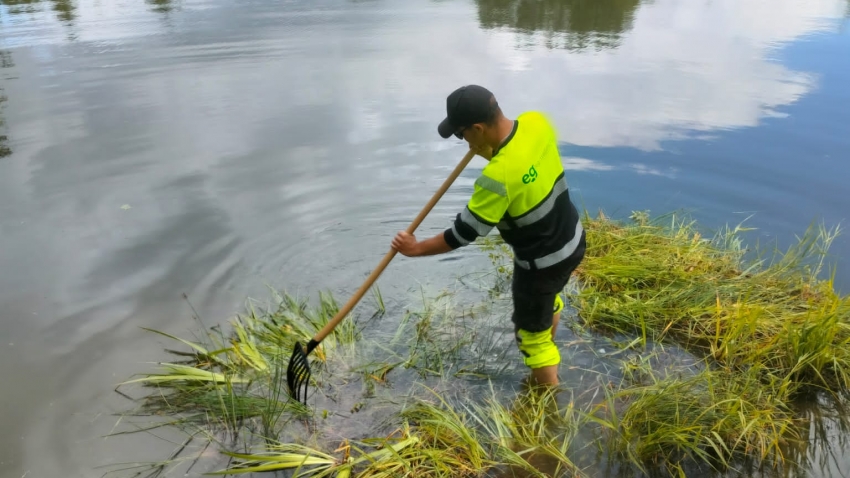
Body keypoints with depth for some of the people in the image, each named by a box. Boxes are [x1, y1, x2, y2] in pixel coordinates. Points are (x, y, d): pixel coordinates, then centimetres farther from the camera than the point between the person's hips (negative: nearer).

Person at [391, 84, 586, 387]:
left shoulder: (497, 177, -35)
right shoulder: (537, 121, -13)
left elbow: (464, 233, -24)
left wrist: (416, 248, -11)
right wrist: (491, 154, -3)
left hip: (541, 263, -8)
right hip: (572, 241, 9)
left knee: (532, 332, 14)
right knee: (548, 298, 34)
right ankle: (547, 360, 59)